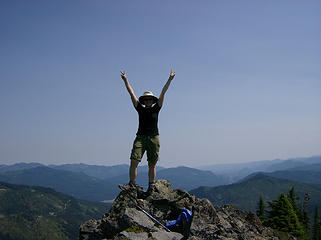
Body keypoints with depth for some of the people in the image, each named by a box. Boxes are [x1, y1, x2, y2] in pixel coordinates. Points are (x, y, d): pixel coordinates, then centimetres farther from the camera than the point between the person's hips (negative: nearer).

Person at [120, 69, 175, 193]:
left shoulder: (156, 109, 10)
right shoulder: (140, 109, 11)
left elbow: (163, 93, 9)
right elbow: (131, 94, 9)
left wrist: (170, 79, 10)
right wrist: (125, 80, 8)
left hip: (153, 138, 0)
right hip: (140, 137, 0)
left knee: (152, 165, 5)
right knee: (134, 161, -12)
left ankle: (151, 186, 13)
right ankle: (132, 184, -7)